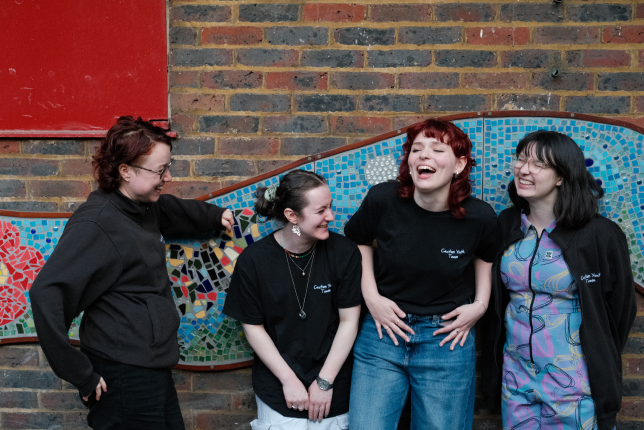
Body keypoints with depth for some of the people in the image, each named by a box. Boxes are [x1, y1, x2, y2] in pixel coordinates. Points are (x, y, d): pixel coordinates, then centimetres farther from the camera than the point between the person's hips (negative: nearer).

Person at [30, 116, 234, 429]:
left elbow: (174, 209, 32)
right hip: (124, 376, -9)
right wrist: (81, 374, -23)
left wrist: (216, 216, 21)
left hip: (153, 367, 9)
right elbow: (46, 295, -26)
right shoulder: (96, 223, -20)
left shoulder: (145, 207, 6)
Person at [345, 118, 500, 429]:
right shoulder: (383, 199, -13)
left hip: (447, 340, 0)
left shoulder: (479, 217, -11)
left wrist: (480, 305, 0)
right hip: (384, 332, 0)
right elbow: (356, 241, 7)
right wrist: (371, 297, -2)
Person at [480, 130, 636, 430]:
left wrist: (602, 367, 5)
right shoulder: (506, 225, 1)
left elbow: (620, 306, -2)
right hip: (515, 375, 4)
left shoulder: (600, 235, -13)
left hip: (573, 383, -4)